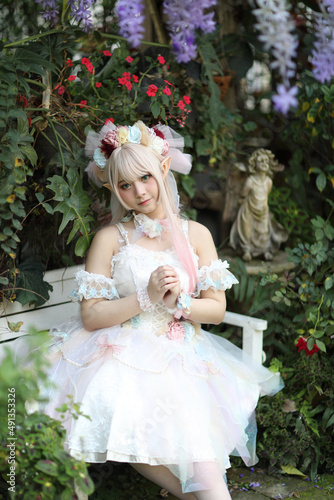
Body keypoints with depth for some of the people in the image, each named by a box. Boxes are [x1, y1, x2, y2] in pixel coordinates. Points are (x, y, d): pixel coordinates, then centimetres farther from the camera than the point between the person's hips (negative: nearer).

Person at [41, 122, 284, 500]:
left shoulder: (195, 234, 12)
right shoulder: (110, 239, 5)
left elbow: (217, 309, 9)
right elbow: (91, 316, -2)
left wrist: (177, 302, -9)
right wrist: (146, 298, -13)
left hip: (182, 353, 2)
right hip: (123, 351, -1)